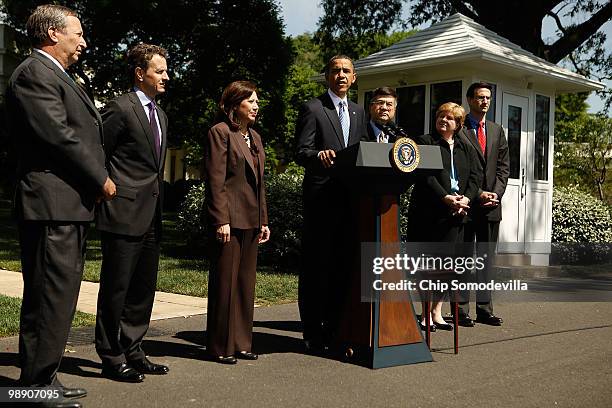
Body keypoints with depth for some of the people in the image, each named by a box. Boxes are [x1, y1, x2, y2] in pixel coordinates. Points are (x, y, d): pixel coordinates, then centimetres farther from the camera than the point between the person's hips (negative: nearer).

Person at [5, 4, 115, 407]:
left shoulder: (56, 76, 23)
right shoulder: (35, 73, -9)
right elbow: (58, 135, -18)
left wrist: (96, 181, 9)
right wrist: (101, 179, -10)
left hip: (69, 207, 11)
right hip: (53, 206, -10)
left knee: (60, 296, 15)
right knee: (50, 298, -6)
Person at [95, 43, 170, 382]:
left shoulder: (159, 115, 17)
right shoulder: (120, 108, -9)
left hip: (150, 217, 9)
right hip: (124, 214, -9)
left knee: (143, 289, 14)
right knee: (115, 288, 1)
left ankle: (132, 352, 25)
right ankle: (111, 358, 12)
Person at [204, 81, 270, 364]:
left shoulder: (254, 137, 18)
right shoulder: (220, 132, -6)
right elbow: (215, 181, -12)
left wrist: (263, 220, 16)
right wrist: (221, 220, -17)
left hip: (251, 220, 8)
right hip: (229, 219, -8)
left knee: (246, 283, 11)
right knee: (224, 282, 0)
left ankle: (241, 343, 20)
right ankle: (220, 346, 10)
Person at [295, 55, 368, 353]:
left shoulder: (358, 112, 20)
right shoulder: (312, 109, 0)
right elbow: (302, 152, -8)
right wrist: (319, 155, -29)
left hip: (350, 198, 6)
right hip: (321, 198, -6)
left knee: (342, 265, 8)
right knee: (316, 265, -1)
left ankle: (334, 328, 18)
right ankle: (313, 334, 6)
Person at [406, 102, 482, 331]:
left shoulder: (466, 148, 19)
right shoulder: (425, 142, 3)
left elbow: (476, 176, 10)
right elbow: (425, 176, -8)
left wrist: (466, 198, -8)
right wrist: (446, 198, -18)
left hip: (454, 214, 4)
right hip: (428, 212, -4)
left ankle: (437, 312, 12)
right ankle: (425, 313, 5)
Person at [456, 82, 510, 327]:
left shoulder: (497, 130, 17)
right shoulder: (458, 130, -3)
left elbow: (504, 166, 13)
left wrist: (496, 193, -2)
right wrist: (477, 194, -12)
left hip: (491, 206, 6)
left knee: (486, 258, 8)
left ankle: (484, 309, 13)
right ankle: (461, 310, 4)